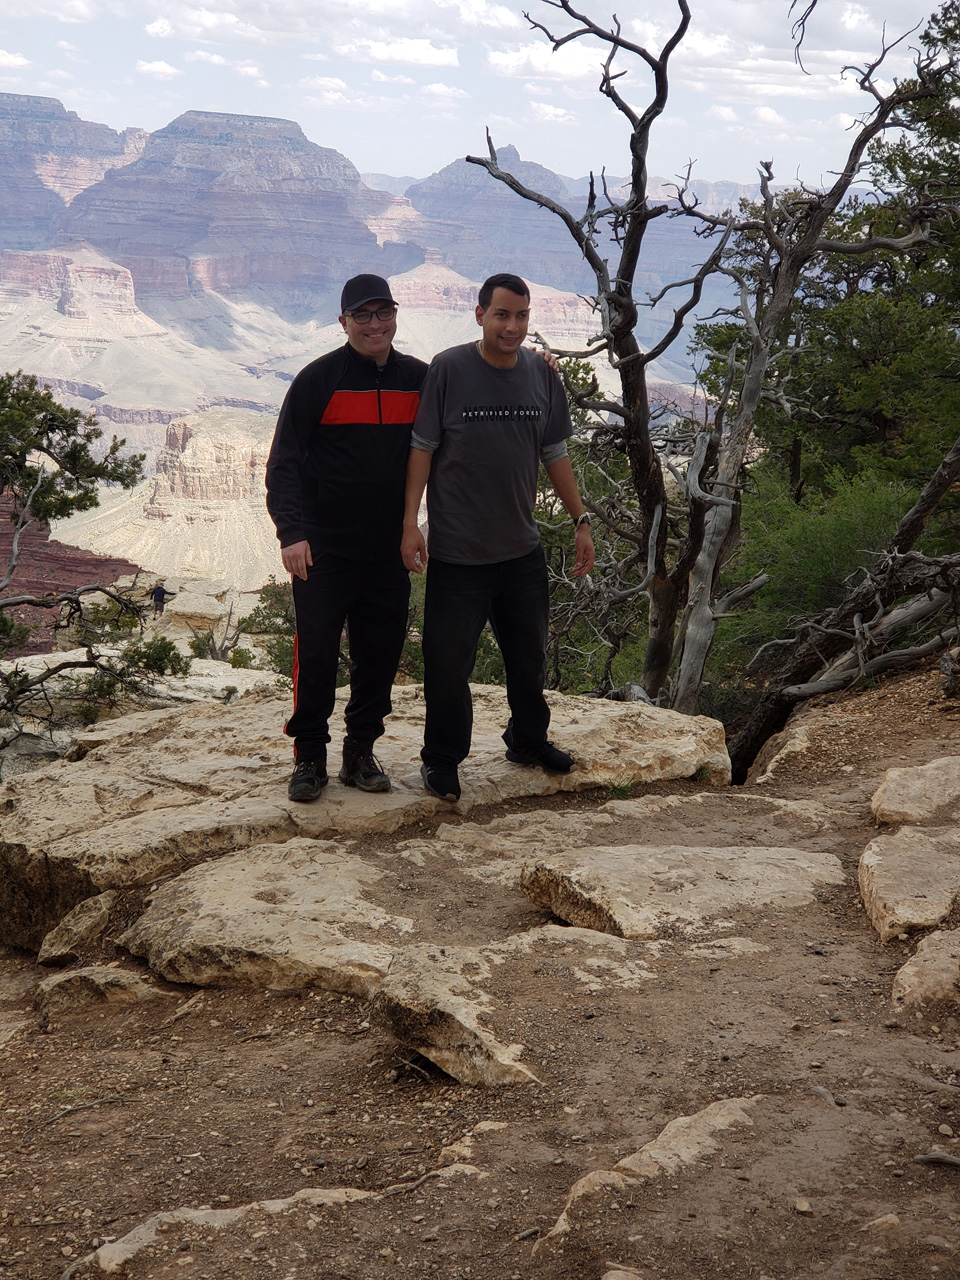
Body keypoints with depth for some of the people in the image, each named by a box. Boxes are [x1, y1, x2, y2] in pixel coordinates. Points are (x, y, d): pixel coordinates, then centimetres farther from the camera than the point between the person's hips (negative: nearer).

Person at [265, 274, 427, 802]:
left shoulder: (419, 379, 8)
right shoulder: (318, 379, -4)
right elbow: (284, 461, -6)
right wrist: (291, 531, -16)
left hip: (389, 548, 4)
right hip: (324, 548, -4)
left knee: (381, 654, 7)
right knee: (316, 653, -4)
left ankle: (360, 752, 20)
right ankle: (309, 756, 11)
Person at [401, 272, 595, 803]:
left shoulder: (540, 375, 5)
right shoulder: (448, 369, -8)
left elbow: (555, 454, 13)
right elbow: (421, 447, -5)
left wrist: (580, 520, 12)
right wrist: (410, 523, -10)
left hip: (523, 548, 5)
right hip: (457, 550, -4)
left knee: (529, 654, 16)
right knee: (449, 659, 1)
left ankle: (529, 740, 37)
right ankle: (441, 759, 18)